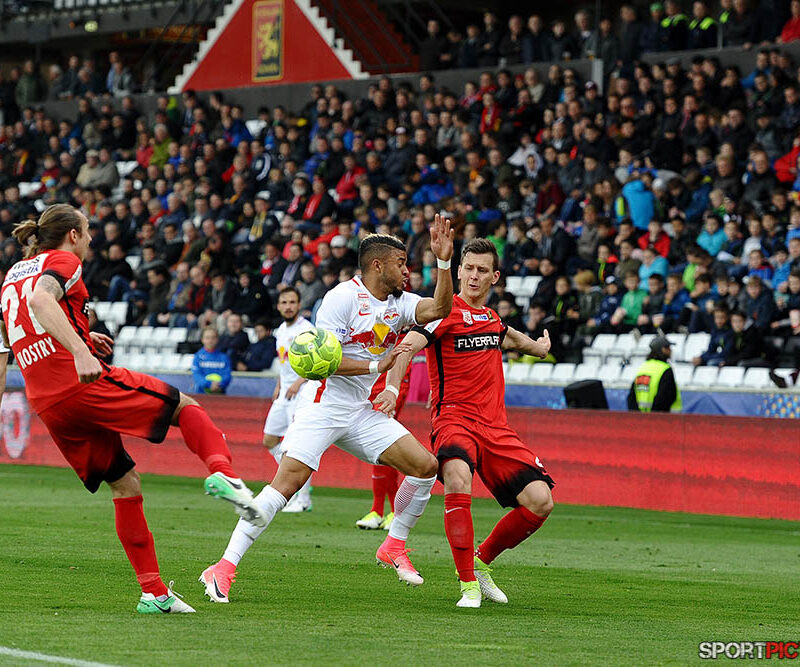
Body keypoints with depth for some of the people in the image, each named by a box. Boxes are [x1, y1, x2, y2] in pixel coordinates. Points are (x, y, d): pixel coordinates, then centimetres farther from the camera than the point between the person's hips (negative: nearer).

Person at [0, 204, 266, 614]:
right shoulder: (64, 262, -1)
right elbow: (41, 300, -23)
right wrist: (80, 351, -34)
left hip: (46, 404, 7)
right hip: (85, 382, -7)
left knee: (125, 486, 14)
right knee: (185, 406, 8)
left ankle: (153, 593, 9)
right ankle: (222, 473, -21)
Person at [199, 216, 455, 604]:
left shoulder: (398, 303, 10)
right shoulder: (343, 297, -11)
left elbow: (439, 309, -5)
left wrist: (444, 261, -15)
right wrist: (376, 366, -19)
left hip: (363, 413, 7)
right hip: (323, 407, -7)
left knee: (426, 465, -3)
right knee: (287, 482, -20)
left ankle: (394, 547, 15)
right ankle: (224, 568, -19)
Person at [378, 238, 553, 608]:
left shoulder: (491, 317, 17)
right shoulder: (447, 312, -4)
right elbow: (408, 345, -20)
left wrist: (534, 345, 55)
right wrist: (392, 387, -36)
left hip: (495, 426, 6)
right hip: (453, 420, -6)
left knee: (540, 501, -8)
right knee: (458, 480, -37)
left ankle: (481, 560, 17)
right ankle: (468, 584, -26)